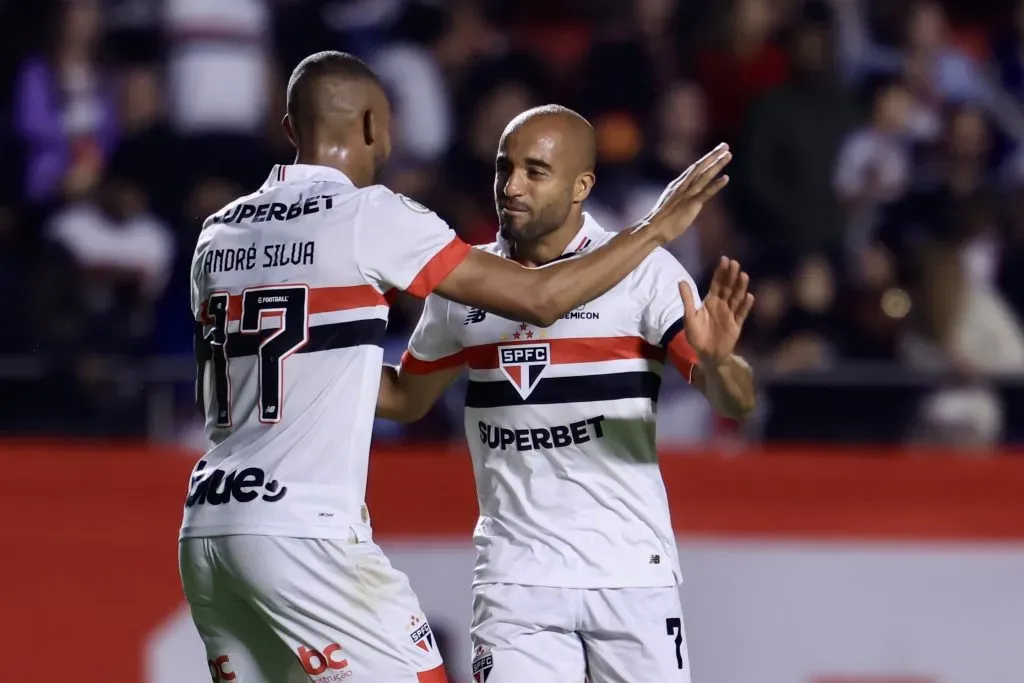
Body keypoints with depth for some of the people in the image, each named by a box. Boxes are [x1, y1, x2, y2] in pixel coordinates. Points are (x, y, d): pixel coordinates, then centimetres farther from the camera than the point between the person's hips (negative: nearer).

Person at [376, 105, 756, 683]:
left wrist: (715, 359, -33)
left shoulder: (645, 270, -5)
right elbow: (407, 398, 22)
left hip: (630, 574, -2)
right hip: (515, 575, 2)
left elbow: (737, 402, -11)